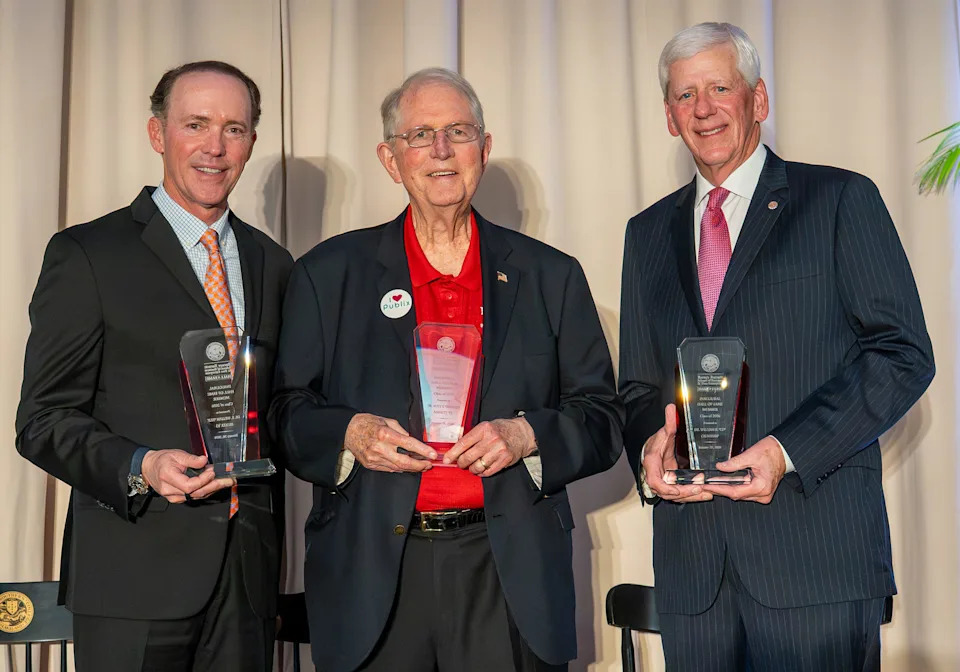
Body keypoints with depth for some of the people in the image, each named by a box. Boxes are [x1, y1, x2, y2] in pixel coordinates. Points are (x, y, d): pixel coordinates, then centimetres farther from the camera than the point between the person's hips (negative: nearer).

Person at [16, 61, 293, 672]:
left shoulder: (273, 265, 13)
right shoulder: (87, 255, -3)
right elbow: (44, 420, -6)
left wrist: (271, 539, 9)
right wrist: (140, 468, -21)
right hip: (135, 572, -4)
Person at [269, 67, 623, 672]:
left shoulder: (551, 277, 8)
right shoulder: (329, 274, 8)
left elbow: (603, 418, 7)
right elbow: (288, 412, 6)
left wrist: (525, 436, -12)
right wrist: (351, 434, -13)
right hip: (373, 575, 0)